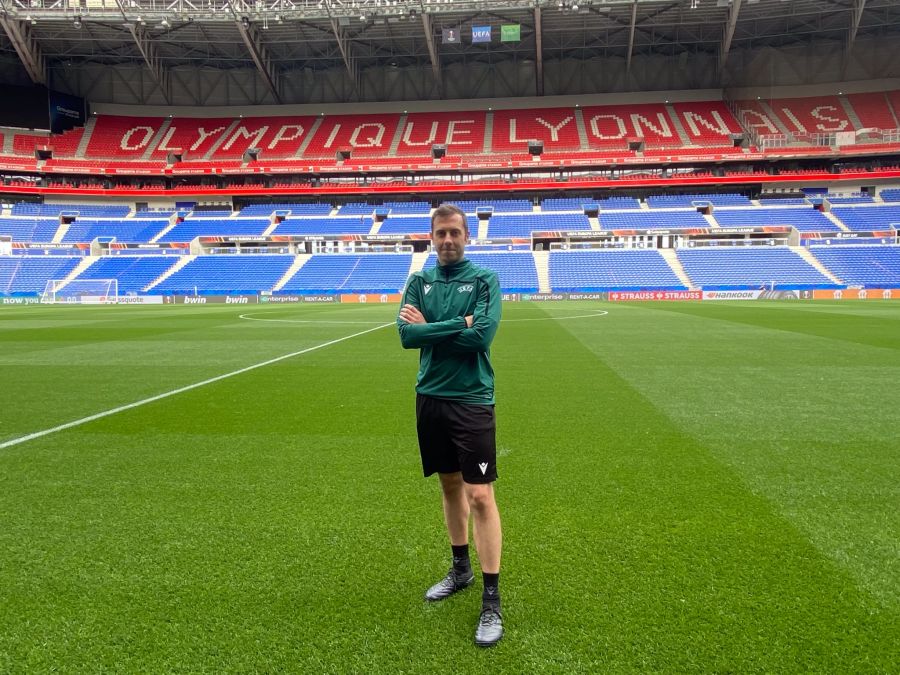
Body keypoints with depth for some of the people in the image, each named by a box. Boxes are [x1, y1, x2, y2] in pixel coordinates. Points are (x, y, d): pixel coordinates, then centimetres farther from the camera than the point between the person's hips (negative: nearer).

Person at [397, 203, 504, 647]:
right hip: (430, 397, 5)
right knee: (450, 485, 17)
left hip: (472, 399, -4)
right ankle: (461, 569, 35)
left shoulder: (485, 280, -4)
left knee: (480, 496, -5)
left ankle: (491, 600, 6)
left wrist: (429, 327, -11)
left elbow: (482, 334, -19)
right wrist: (458, 325, -14)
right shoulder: (419, 282, 6)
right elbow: (406, 334, -8)